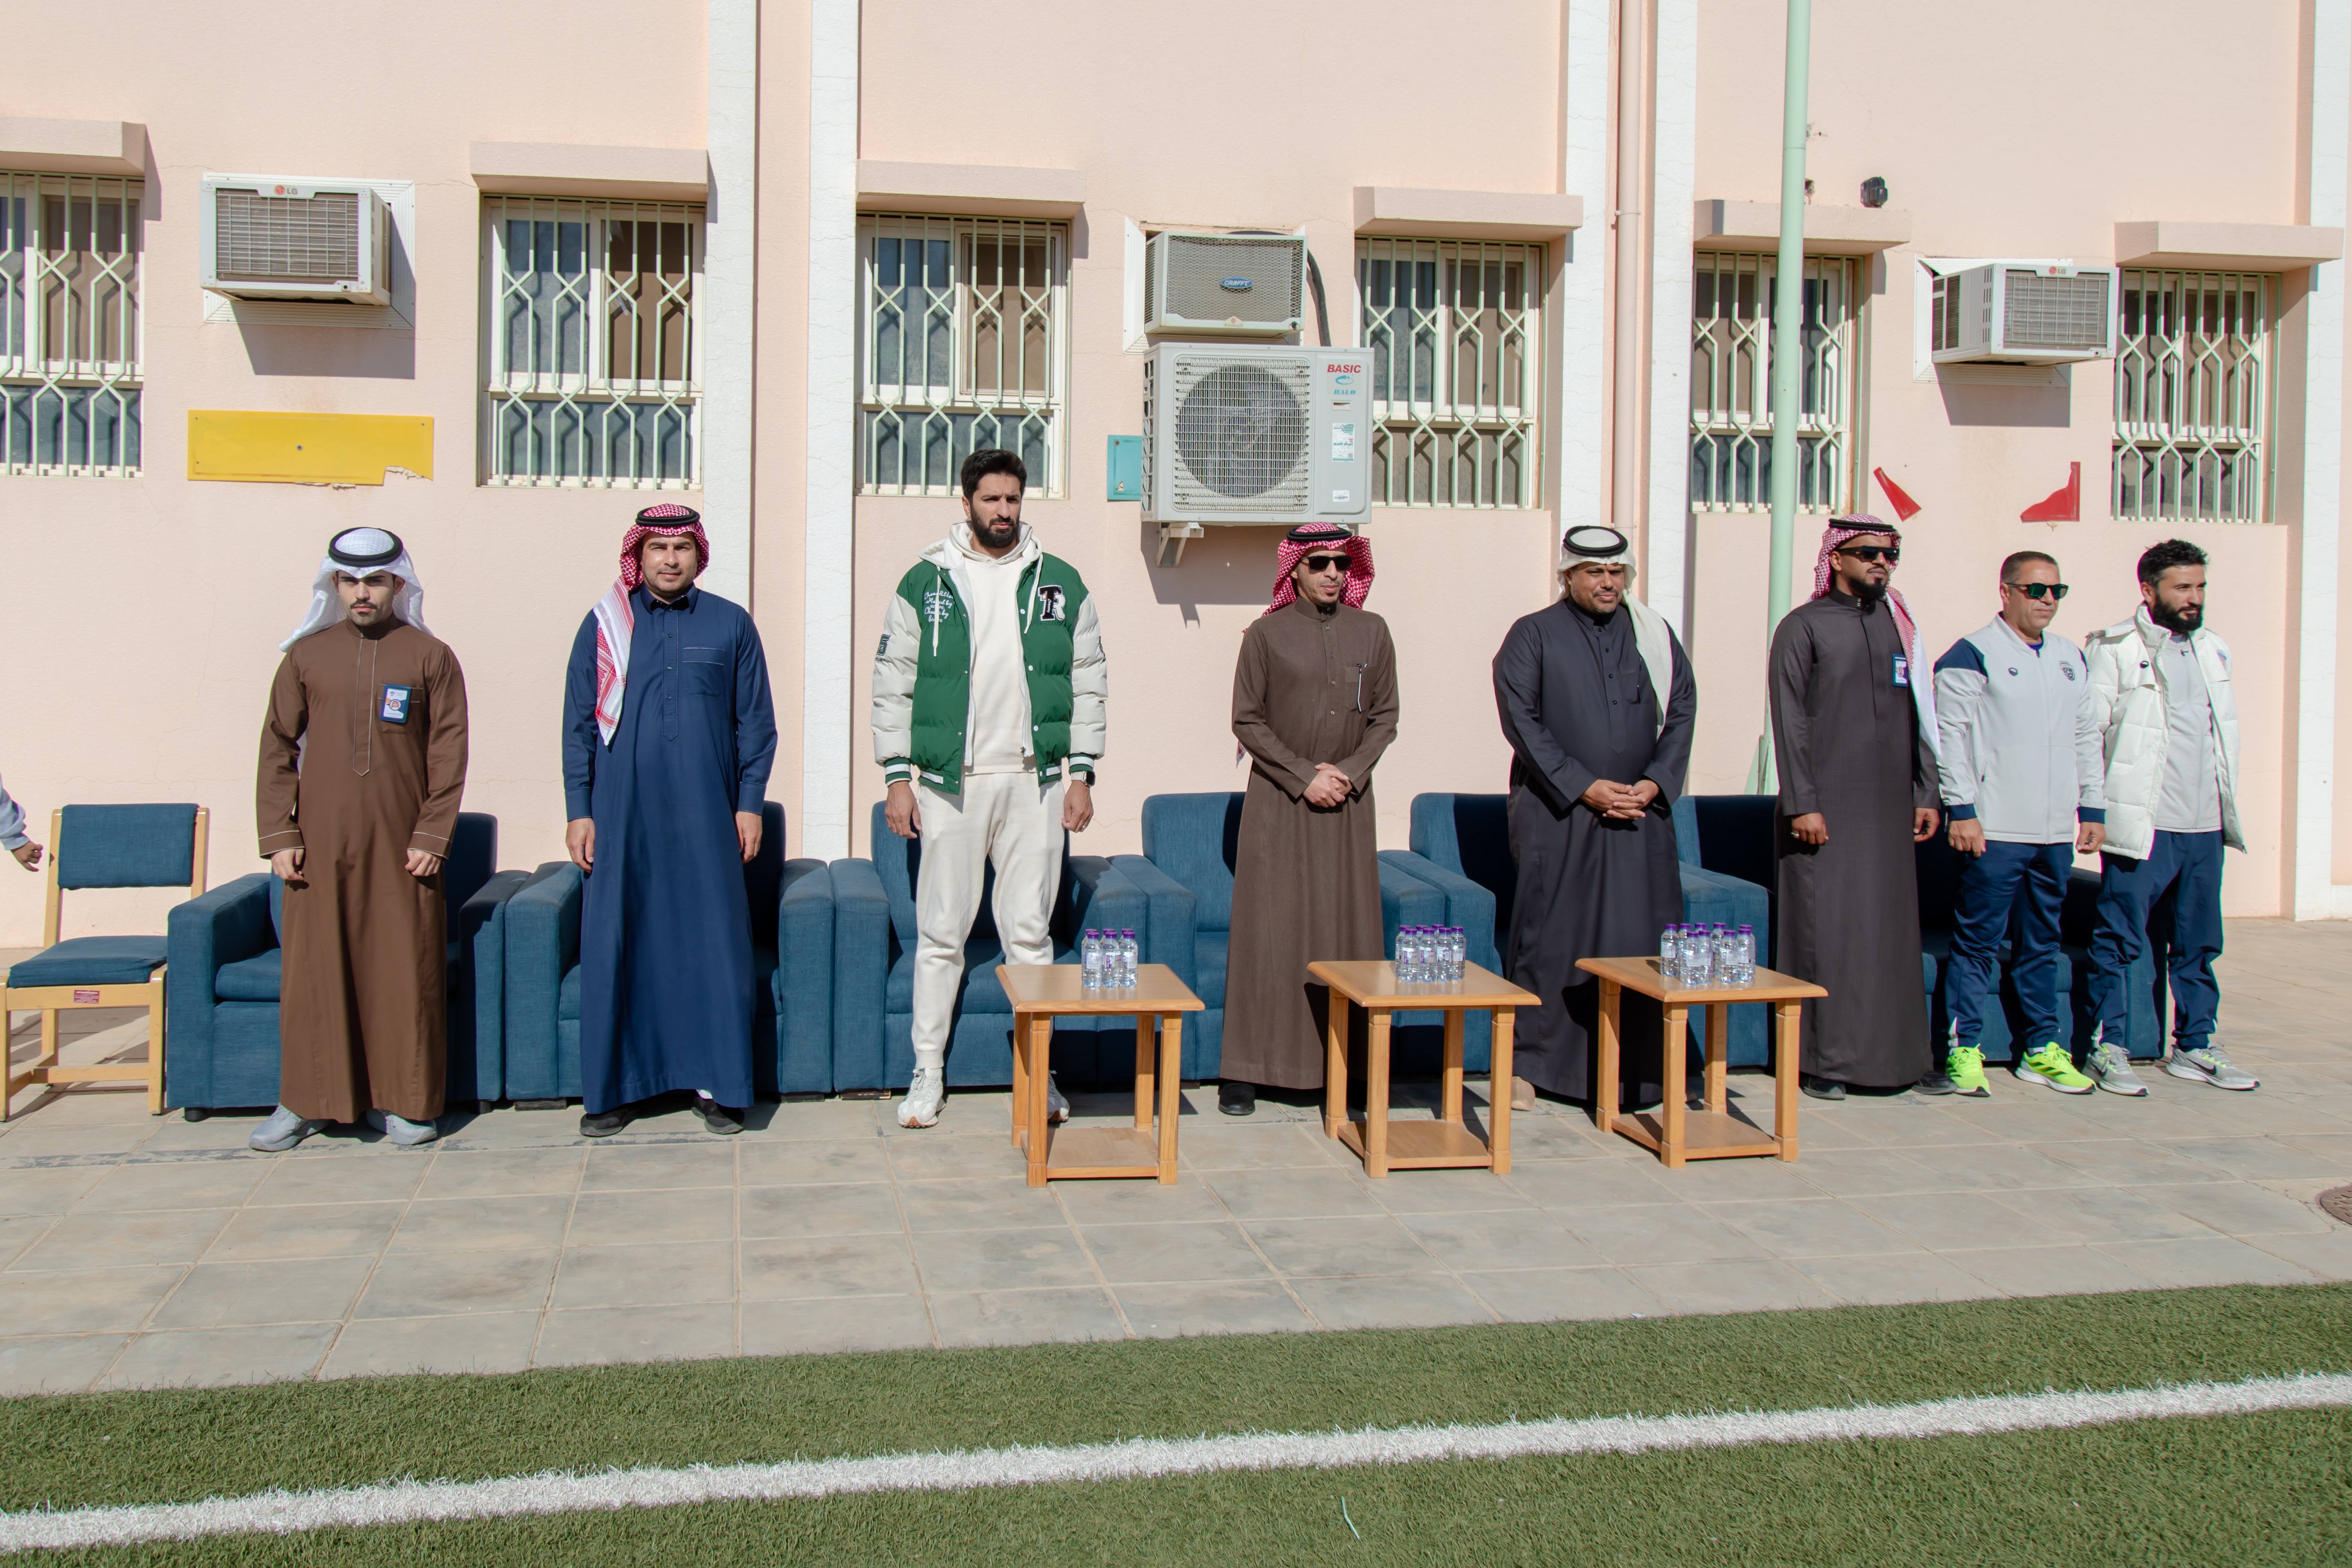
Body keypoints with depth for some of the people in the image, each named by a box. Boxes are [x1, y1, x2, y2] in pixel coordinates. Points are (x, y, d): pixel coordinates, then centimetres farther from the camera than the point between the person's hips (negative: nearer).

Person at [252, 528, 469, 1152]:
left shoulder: (430, 658, 4)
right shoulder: (306, 656, 8)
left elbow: (448, 753, 1)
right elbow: (278, 749, 8)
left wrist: (432, 837, -6)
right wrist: (279, 836, -1)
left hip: (400, 846, -1)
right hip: (320, 844, 1)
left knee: (405, 970, 1)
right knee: (313, 968, 3)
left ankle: (401, 1101, 11)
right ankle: (305, 1102, 14)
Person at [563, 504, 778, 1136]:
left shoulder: (731, 625, 6)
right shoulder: (603, 626, 6)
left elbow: (756, 722, 8)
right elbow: (579, 724, 7)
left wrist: (750, 803, 1)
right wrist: (579, 811, 1)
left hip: (705, 818, 0)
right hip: (622, 817, 0)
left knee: (714, 943, 0)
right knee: (614, 947, 1)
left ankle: (716, 1083, 9)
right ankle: (612, 1088, 11)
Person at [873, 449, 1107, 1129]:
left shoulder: (1061, 583, 8)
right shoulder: (924, 583, 4)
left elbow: (1089, 684, 9)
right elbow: (893, 684, 5)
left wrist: (1081, 773, 3)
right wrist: (897, 776, -2)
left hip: (1035, 781, 1)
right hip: (950, 781, -1)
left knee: (1031, 932, 5)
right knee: (941, 933, 2)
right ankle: (928, 1073, 12)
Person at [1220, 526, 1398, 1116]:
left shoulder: (1371, 632, 7)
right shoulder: (1267, 635, -1)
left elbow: (1384, 717, 9)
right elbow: (1247, 722, -2)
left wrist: (1350, 770, -7)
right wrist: (1304, 777, -10)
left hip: (1348, 801, 3)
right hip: (1278, 801, -3)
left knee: (1348, 929, 2)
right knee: (1268, 930, -3)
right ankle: (1245, 1070, 1)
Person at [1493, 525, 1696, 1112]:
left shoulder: (1655, 635, 12)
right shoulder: (1533, 635, 2)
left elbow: (1682, 712, 10)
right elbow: (1521, 720, -5)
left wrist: (1655, 783, -5)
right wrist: (1584, 787, -11)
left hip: (1640, 815, 3)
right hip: (1556, 815, -3)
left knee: (1641, 939, 1)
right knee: (1547, 937, -3)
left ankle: (1636, 1070, 10)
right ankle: (1528, 1066, 5)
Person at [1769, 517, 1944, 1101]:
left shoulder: (1899, 625, 13)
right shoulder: (1802, 628, -2)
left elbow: (1918, 716, 15)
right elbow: (1789, 721, -7)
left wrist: (1926, 792, 9)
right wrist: (1802, 803, -13)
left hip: (1889, 806, 5)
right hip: (1826, 808, -5)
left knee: (1893, 928, 6)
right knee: (1825, 929, -3)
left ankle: (1899, 1056, 14)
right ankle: (1822, 1061, 5)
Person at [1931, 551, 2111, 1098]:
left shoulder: (2071, 659, 17)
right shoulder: (1972, 656, -4)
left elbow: (2087, 737, 21)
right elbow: (1951, 734, -9)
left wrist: (2092, 808, 15)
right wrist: (1962, 810, -14)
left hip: (2056, 830, 7)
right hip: (1995, 830, -6)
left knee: (2043, 942, 13)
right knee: (1978, 941, -4)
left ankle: (2042, 1048, 21)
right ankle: (1964, 1050, 2)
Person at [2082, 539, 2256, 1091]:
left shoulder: (2213, 651, 14)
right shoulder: (2115, 649, -6)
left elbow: (2226, 731, 19)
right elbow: (2087, 733, -9)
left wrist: (2229, 805, 14)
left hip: (2206, 825, 7)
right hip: (2142, 825, -6)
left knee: (2200, 944, 12)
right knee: (2119, 941, -2)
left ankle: (2194, 1046, 22)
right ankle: (2108, 1045, 7)